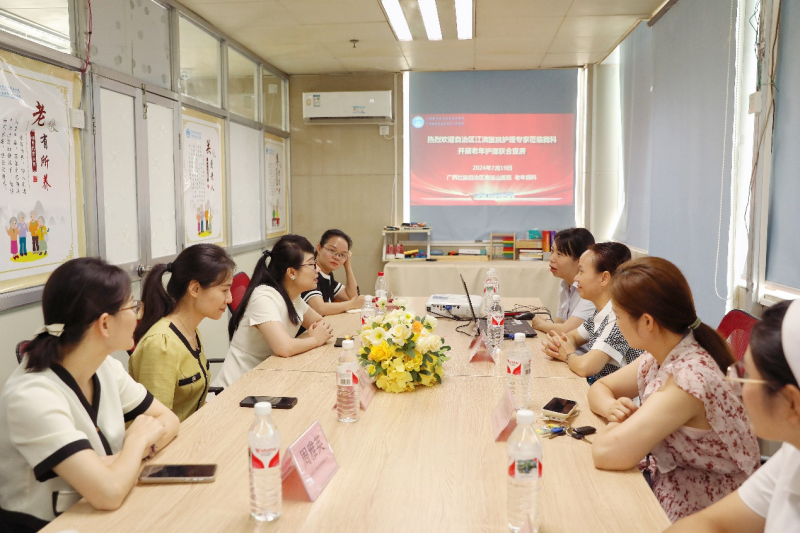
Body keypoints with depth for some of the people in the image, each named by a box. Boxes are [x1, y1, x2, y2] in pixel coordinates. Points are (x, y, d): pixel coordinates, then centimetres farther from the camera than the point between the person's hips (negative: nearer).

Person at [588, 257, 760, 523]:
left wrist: (612, 428, -12)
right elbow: (600, 388, 9)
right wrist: (612, 408, -12)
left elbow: (606, 453, -33)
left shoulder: (689, 377, -29)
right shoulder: (660, 357, -4)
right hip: (658, 483, 7)